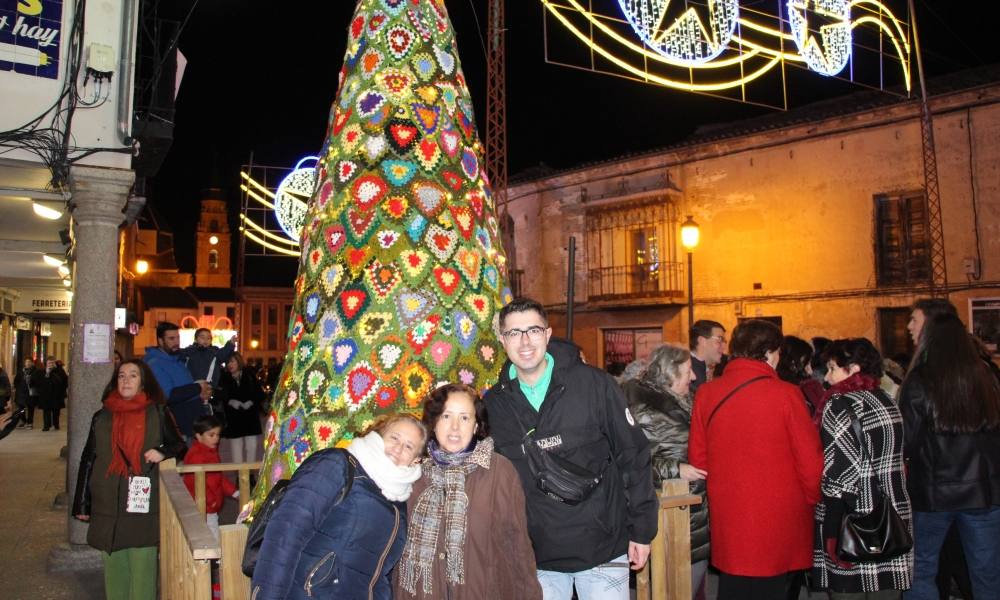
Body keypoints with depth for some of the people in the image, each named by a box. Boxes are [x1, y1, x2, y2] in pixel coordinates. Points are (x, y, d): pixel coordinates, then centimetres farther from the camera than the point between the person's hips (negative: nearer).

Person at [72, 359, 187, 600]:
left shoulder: (158, 414, 3)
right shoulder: (102, 417, 10)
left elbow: (179, 445, 10)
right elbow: (87, 461, 12)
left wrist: (163, 453, -12)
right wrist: (82, 504, 10)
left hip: (144, 506, -2)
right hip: (107, 508, 3)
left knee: (142, 567, -2)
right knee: (114, 567, 8)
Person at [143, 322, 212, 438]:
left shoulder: (178, 360, 15)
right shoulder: (155, 364, -15)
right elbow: (167, 396, -27)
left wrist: (200, 395, 1)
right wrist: (197, 388, -17)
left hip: (193, 425, 9)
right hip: (176, 429, -9)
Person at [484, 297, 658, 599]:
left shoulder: (594, 384, -9)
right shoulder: (493, 404, -2)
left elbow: (633, 457, -4)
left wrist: (642, 530, -3)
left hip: (604, 549, -2)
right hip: (538, 559, 2)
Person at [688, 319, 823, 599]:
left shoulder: (706, 393, -3)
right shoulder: (786, 394, -14)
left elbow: (697, 456, 3)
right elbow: (810, 460, -10)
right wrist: (813, 500, 8)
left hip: (728, 525, 3)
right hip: (780, 527, -3)